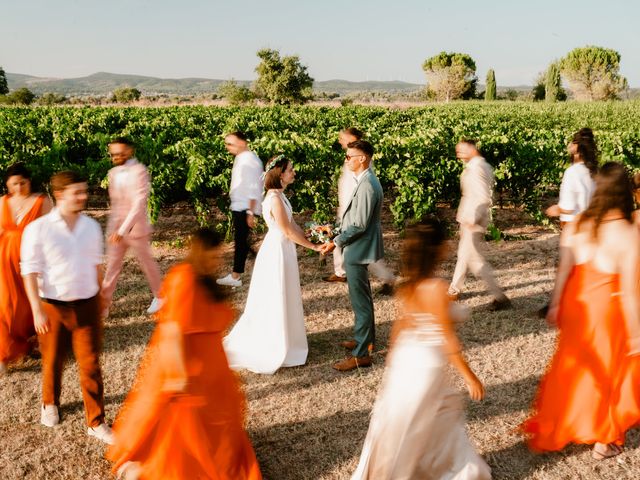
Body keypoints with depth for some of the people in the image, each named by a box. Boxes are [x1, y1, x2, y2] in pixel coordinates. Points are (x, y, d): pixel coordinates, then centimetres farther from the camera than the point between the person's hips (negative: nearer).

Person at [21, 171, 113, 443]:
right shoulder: (38, 229, -12)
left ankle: (96, 422, 15)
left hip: (87, 305, 2)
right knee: (53, 362, 17)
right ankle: (50, 404, 45)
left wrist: (101, 296, 15)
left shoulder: (91, 227, -1)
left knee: (90, 365, 3)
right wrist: (37, 310, -14)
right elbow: (30, 271, -10)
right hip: (53, 307, -2)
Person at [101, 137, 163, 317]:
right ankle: (103, 306, 10)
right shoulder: (113, 173, 6)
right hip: (115, 229, 5)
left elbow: (139, 203, -25)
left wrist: (123, 230, -32)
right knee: (112, 267, 5)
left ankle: (159, 297, 32)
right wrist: (113, 228, 15)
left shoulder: (139, 171, -17)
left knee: (147, 263, 12)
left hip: (136, 228, -5)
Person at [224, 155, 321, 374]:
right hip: (277, 251, -10)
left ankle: (284, 342, 33)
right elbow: (288, 231, -21)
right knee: (275, 301, 2)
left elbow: (293, 225, 9)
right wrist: (312, 246, -14)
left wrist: (313, 239, 1)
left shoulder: (280, 195, 8)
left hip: (283, 250, 10)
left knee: (284, 300, 19)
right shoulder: (275, 199, -23)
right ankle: (273, 350, 15)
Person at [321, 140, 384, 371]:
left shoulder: (367, 185, -23)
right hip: (358, 248, 11)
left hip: (358, 250, -11)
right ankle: (366, 338, 38)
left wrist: (336, 242, -19)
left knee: (360, 300, -5)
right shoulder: (365, 181, 10)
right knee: (362, 297, 22)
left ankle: (361, 354, 2)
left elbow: (360, 225, -24)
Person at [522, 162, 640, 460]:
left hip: (576, 304, 4)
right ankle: (604, 441, 31)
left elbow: (563, 271, -3)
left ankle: (552, 430, 37)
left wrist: (555, 305, 10)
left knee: (572, 366, 22)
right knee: (607, 371, 15)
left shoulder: (576, 225, -9)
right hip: (607, 309, -4)